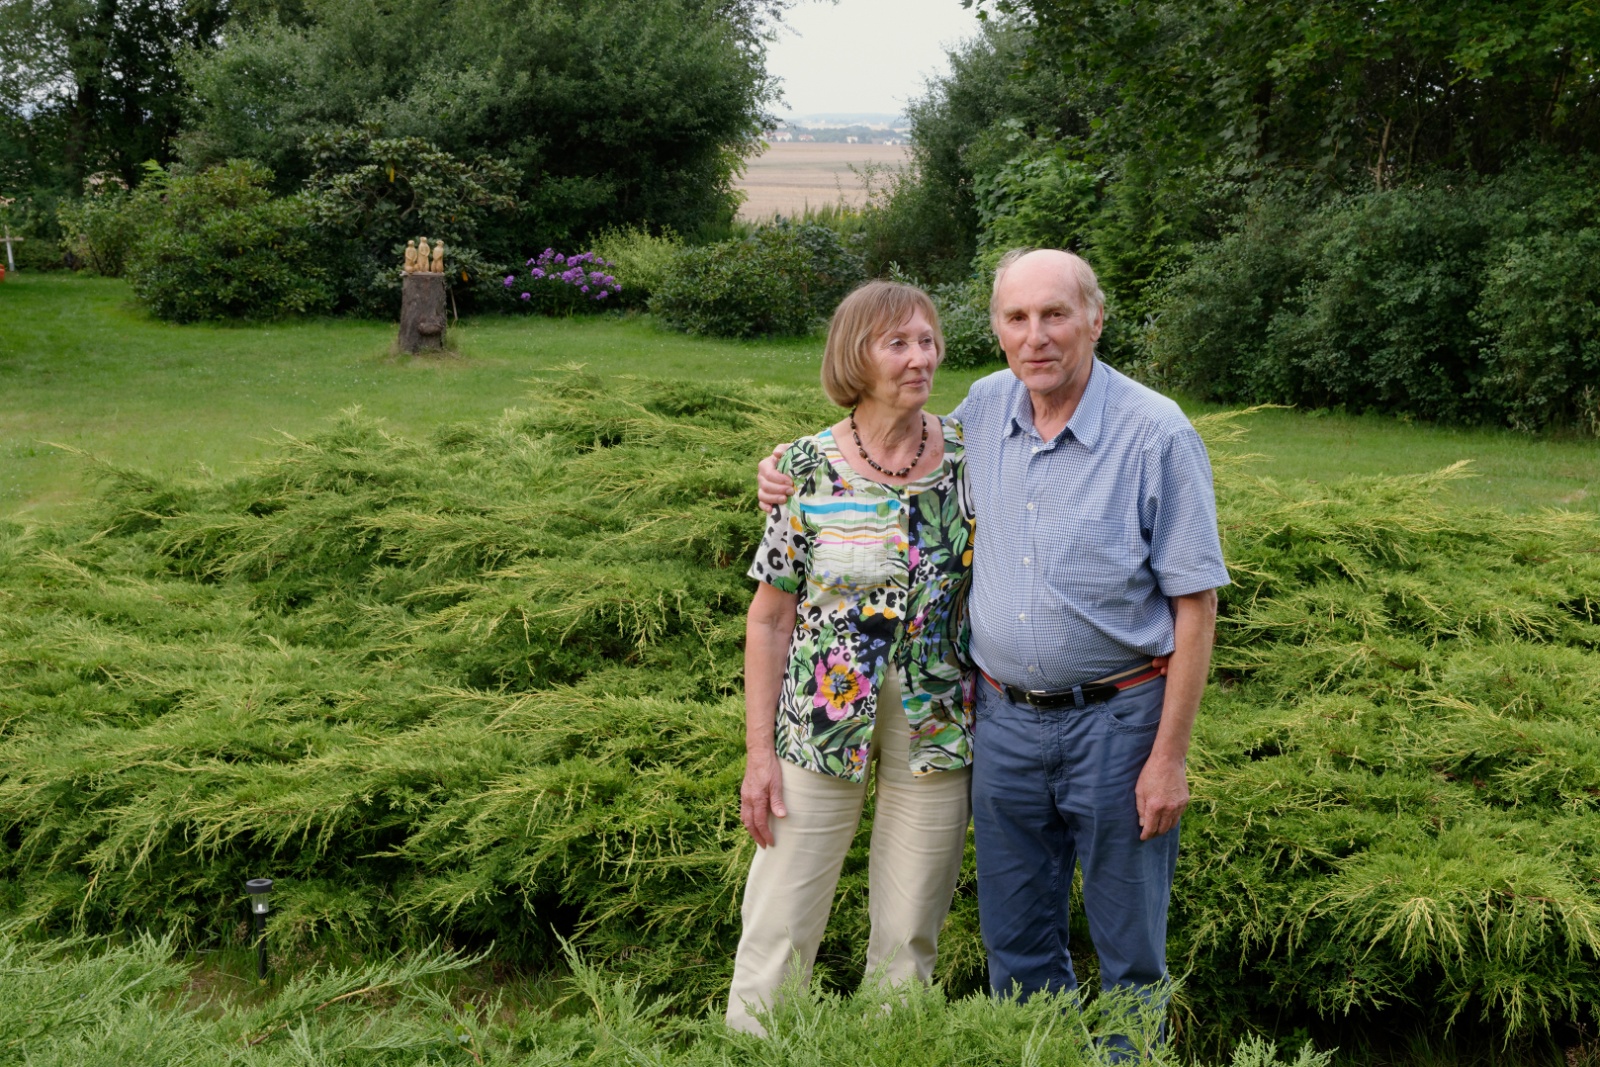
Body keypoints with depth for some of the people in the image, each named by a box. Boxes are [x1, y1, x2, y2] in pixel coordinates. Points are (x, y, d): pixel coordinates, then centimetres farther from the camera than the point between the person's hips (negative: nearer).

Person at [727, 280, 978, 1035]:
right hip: (824, 720, -1)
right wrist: (760, 753, -6)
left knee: (908, 941, 12)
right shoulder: (808, 467, -7)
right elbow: (770, 618, -3)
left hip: (937, 730, 2)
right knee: (779, 930, 4)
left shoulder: (967, 453, -2)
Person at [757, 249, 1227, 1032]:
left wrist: (1169, 756, -14)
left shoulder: (1157, 434, -14)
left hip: (1114, 722, -4)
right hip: (1002, 718, 5)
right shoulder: (983, 410, 0)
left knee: (1130, 953, 9)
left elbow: (1195, 605, -12)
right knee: (1016, 945, 17)